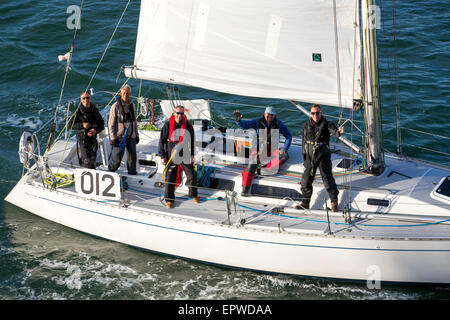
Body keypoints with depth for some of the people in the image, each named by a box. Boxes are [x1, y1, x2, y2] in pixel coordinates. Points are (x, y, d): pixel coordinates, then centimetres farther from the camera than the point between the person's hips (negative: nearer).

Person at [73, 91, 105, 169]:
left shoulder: (94, 110, 7)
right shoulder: (78, 111, -6)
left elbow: (101, 124, 8)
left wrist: (96, 130, -12)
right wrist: (82, 125, -23)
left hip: (93, 138, 4)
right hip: (82, 138, -4)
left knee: (92, 160, 10)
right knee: (86, 161, -9)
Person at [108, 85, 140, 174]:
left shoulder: (132, 105, 7)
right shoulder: (116, 106, -10)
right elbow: (111, 123, -9)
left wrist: (136, 135, 16)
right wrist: (113, 138, -12)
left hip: (131, 136, 5)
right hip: (119, 137, -5)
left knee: (133, 156, 8)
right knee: (117, 158, -5)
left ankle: (132, 173, 23)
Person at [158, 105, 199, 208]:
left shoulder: (188, 125, -1)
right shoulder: (168, 125, -5)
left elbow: (192, 141, 8)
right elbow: (162, 140, -1)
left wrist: (192, 154, 5)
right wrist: (162, 156, -3)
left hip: (185, 154, 1)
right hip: (171, 155, -1)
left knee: (192, 175, 4)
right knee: (170, 177, 1)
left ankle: (193, 194, 26)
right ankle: (169, 199, 15)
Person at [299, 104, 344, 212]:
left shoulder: (326, 124, -4)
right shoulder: (307, 125, 7)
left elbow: (333, 130, -26)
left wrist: (339, 132, -50)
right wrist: (304, 155, 15)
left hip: (323, 155, -4)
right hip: (310, 155, 4)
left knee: (327, 178, -5)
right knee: (306, 179, 5)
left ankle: (334, 201, 10)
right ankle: (305, 202, 20)